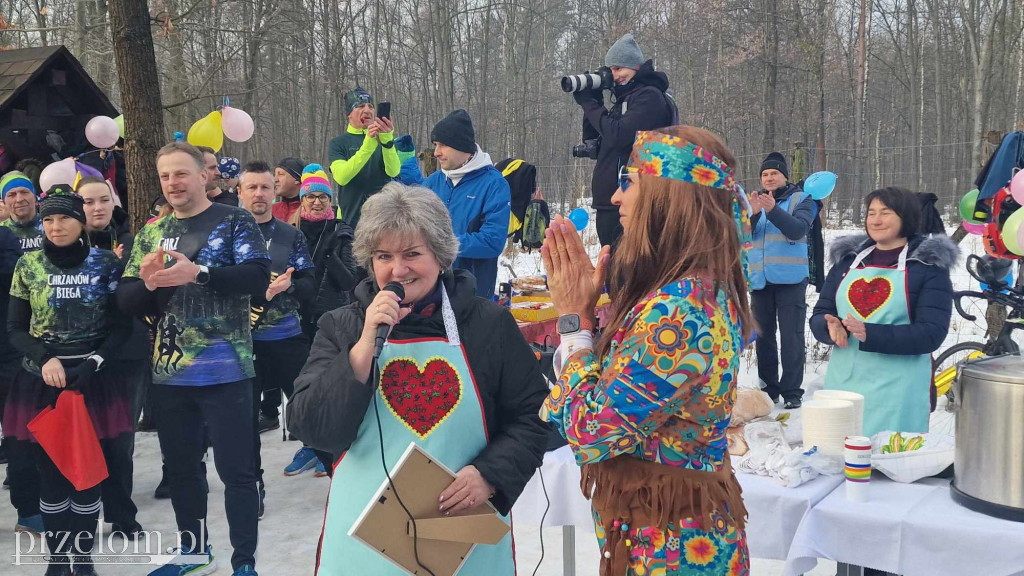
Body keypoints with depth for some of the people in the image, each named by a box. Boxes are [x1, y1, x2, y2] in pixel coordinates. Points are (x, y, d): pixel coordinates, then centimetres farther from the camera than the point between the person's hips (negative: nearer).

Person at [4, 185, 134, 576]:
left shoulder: (106, 263, -1)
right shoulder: (28, 265, 2)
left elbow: (122, 324, 0)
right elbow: (15, 328, 4)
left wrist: (94, 361, -13)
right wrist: (45, 358, -12)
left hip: (95, 380, -1)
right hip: (42, 382, 1)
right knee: (50, 473, 5)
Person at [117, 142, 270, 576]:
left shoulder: (234, 222, -3)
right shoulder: (151, 233, 11)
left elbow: (258, 278, -16)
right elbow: (126, 300, 9)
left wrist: (197, 272, -26)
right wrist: (147, 284, -14)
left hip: (224, 371, -6)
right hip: (168, 372, 6)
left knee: (235, 468, 0)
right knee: (179, 465, 17)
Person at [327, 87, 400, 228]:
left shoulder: (384, 140, 10)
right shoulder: (338, 144, 4)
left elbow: (394, 172, -9)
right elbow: (341, 177, -16)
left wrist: (387, 140, -26)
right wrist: (368, 145, -26)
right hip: (351, 219, -2)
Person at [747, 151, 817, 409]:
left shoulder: (801, 199, 3)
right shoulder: (755, 201, 14)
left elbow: (798, 229, -14)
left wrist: (773, 210, -27)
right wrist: (753, 214, -17)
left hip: (790, 280, -4)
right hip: (759, 280, 4)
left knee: (791, 336, -6)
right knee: (763, 335, 9)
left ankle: (792, 391, -3)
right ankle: (768, 387, 18)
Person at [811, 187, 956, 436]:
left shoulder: (929, 265, 0)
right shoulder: (847, 260, 14)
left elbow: (932, 333, -9)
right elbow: (818, 316, 12)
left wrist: (869, 334, -21)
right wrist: (831, 328, -11)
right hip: (841, 384, 4)